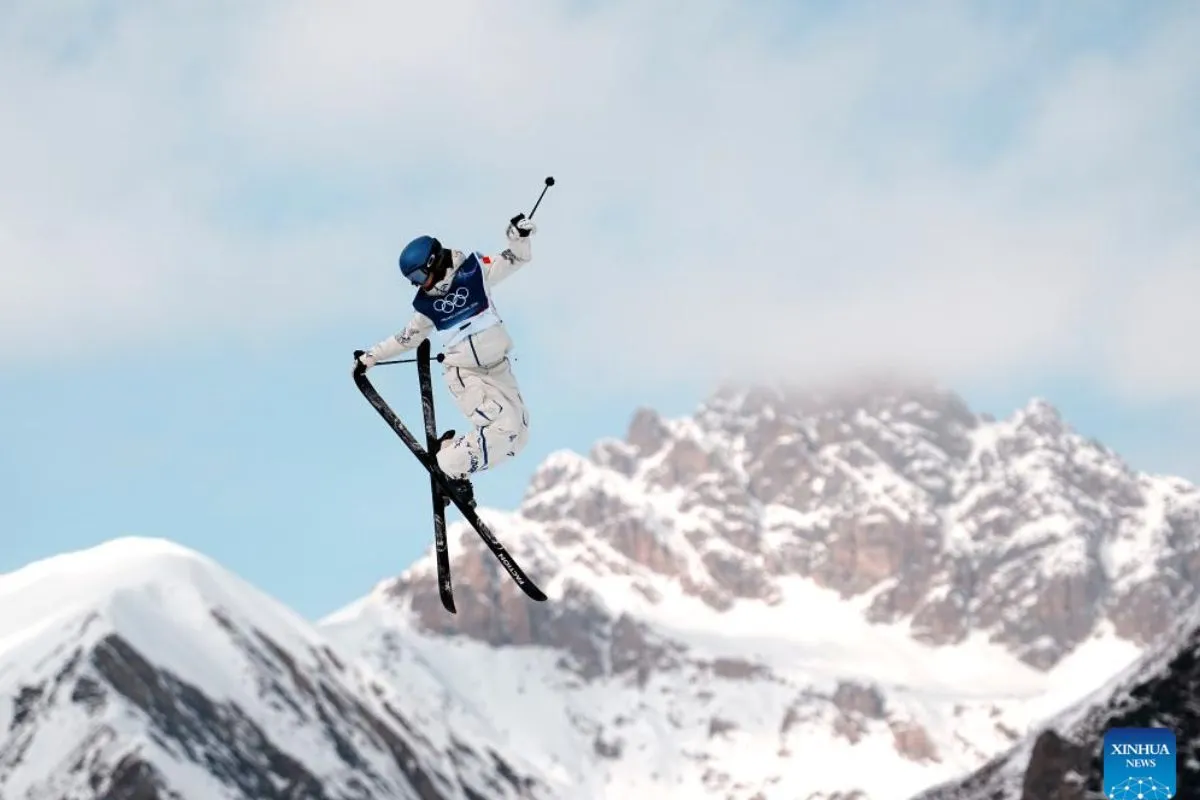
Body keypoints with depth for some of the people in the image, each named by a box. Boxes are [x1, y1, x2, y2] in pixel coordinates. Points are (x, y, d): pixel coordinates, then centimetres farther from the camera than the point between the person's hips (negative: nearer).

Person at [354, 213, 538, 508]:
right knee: (505, 426, -24)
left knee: (518, 434, 3)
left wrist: (519, 237, -21)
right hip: (464, 374, -3)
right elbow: (408, 337, 15)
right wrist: (371, 357, 18)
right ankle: (450, 467, -11)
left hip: (498, 369, 3)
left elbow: (516, 259, 0)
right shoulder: (425, 304, -1)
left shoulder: (473, 270, -5)